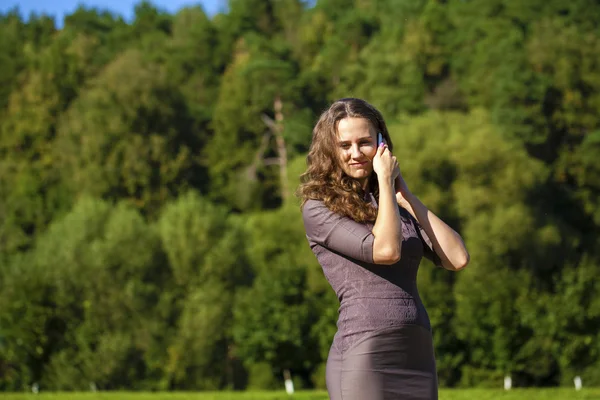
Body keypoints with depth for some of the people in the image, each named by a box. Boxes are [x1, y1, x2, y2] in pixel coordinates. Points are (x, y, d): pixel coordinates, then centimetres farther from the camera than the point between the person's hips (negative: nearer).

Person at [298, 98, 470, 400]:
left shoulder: (399, 206, 18)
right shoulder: (318, 210, 0)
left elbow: (457, 259, 4)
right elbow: (385, 250, -14)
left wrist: (407, 197, 6)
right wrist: (385, 181, -2)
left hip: (419, 359, 6)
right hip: (363, 357, -6)